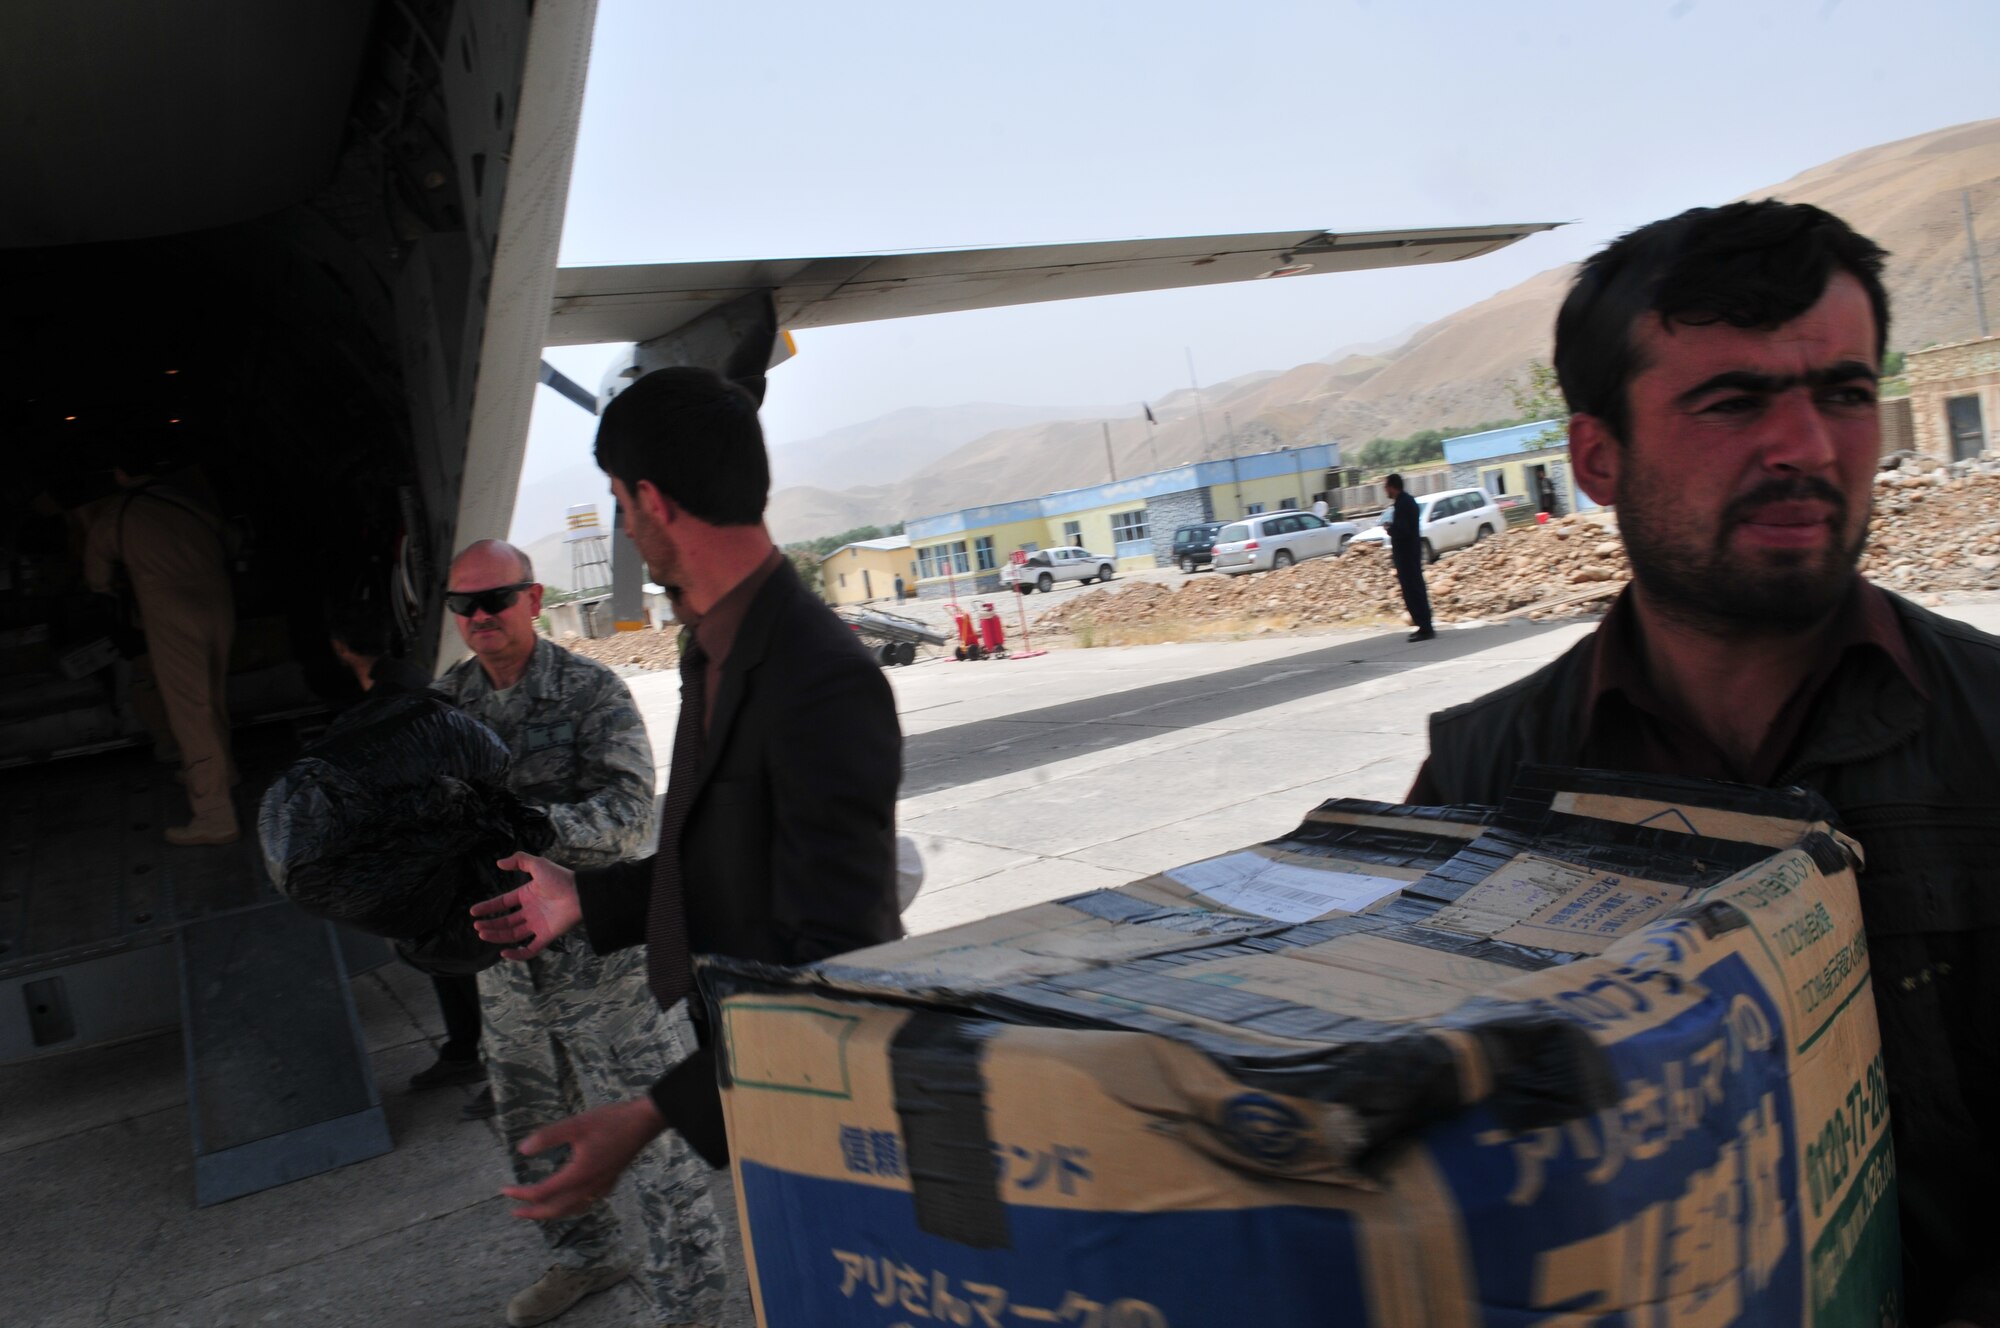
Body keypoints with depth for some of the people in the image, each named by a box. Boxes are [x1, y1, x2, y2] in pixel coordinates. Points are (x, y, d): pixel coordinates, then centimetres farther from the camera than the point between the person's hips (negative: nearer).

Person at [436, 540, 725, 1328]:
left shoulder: (592, 692, -12)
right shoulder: (445, 701, 5)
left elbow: (628, 815, -22)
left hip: (598, 947, -6)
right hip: (504, 955, 6)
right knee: (533, 1129, 22)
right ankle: (584, 1258, 45)